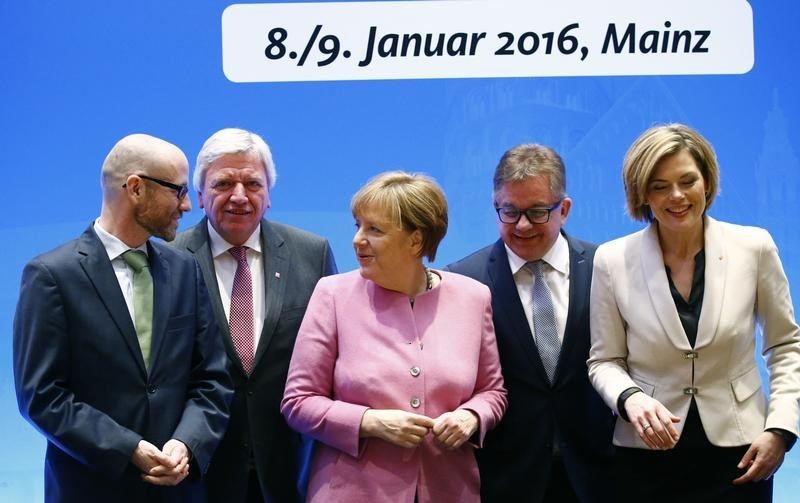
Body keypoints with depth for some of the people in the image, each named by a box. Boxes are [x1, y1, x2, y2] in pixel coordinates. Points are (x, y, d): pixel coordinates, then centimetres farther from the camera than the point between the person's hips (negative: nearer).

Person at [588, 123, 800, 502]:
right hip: (648, 456, 0)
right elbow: (605, 361, 1)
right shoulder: (613, 261, -6)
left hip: (739, 452, 0)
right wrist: (630, 398, -19)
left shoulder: (754, 247, -5)